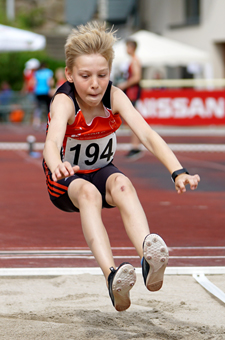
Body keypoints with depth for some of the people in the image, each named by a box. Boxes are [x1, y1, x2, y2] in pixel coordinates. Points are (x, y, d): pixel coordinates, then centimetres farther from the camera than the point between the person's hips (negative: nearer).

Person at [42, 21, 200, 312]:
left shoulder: (114, 97, -17)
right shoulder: (63, 102, -27)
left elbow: (147, 135, -31)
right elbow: (52, 141, -48)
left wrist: (178, 172, -47)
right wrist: (57, 167, -73)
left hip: (101, 174, 2)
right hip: (66, 181, -2)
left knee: (121, 184, -33)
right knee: (88, 192, -37)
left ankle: (150, 260, -58)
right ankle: (111, 276, -58)